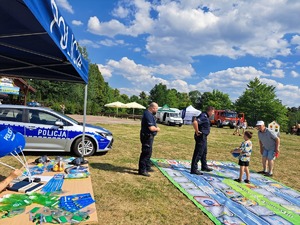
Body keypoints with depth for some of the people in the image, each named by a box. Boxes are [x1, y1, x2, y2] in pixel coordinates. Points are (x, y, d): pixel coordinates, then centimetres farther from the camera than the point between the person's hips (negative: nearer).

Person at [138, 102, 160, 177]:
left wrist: (156, 127, 6)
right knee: (146, 153, -5)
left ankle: (147, 167, 34)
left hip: (149, 136, 11)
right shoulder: (148, 115, -22)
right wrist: (157, 129, -9)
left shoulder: (149, 114, 12)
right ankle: (142, 170, 4)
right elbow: (151, 128, -27)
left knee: (148, 152, 20)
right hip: (147, 136, -11)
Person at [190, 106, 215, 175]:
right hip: (201, 136, -11)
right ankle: (194, 169, 2)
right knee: (198, 153, -5)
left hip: (203, 137, 11)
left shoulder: (205, 116, 11)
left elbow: (195, 118, 26)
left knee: (204, 152, 22)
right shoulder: (204, 116, -20)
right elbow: (195, 122, -36)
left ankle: (204, 166, 36)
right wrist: (197, 131, -24)